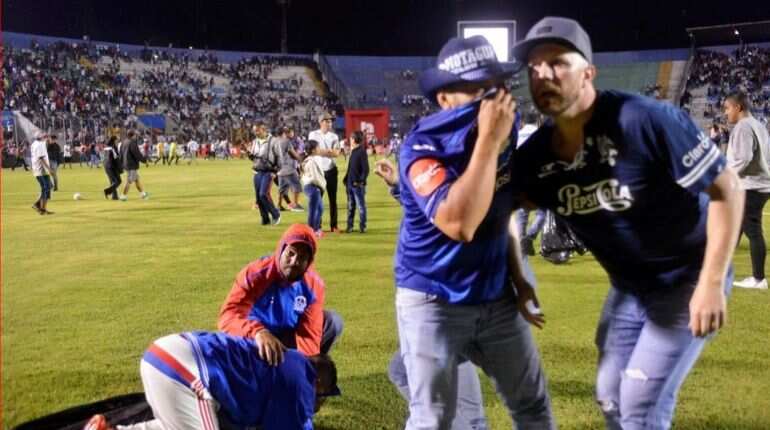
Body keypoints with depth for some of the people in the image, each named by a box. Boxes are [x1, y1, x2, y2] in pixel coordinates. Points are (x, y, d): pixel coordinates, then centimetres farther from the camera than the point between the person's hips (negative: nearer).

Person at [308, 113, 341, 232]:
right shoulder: (313, 135, 0)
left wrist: (322, 151, -13)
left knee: (333, 199, 5)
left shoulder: (334, 136, 7)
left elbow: (337, 154, -4)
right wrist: (330, 151, -9)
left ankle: (333, 225, 11)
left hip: (331, 170, 2)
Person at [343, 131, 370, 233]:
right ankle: (349, 226, 18)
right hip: (350, 183, 8)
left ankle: (362, 226, 7)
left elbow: (366, 169, -16)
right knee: (350, 206, 12)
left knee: (361, 205, 0)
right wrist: (346, 179, 13)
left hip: (358, 184, -8)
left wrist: (361, 181, -22)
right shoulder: (353, 152, 14)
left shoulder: (362, 152, -12)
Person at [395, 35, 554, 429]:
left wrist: (517, 277, 10)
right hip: (432, 301, -6)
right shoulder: (423, 147, -23)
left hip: (496, 297, 6)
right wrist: (488, 142, -36)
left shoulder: (505, 131, -2)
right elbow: (459, 225, -39)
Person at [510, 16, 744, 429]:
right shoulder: (536, 155, -12)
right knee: (611, 397, 15)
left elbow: (726, 189, -23)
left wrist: (711, 284, -25)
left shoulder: (645, 120, -30)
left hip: (687, 280, -6)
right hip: (627, 287, 6)